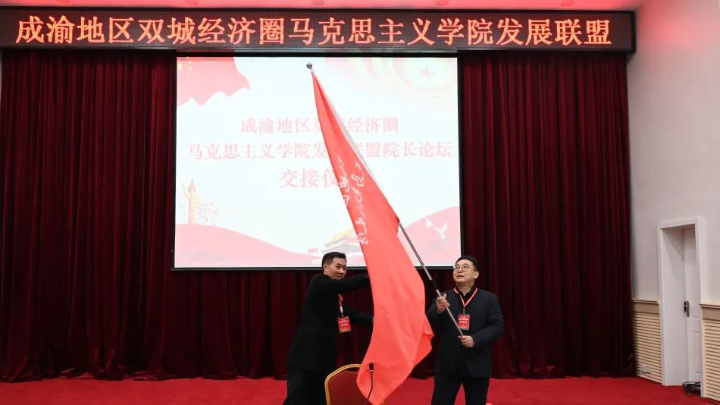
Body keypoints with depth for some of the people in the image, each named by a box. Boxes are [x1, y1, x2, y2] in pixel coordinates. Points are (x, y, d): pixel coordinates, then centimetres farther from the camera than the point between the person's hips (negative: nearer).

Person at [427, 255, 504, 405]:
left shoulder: (489, 298, 3)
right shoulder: (443, 298, 5)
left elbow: (497, 326, -4)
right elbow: (428, 325, -3)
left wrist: (475, 339, -19)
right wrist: (438, 311, -24)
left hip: (477, 365, 0)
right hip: (448, 364, 0)